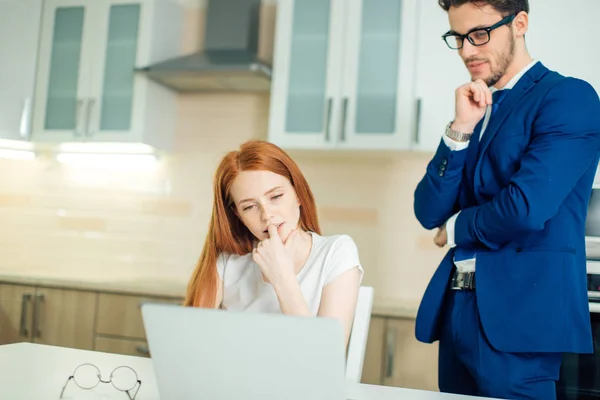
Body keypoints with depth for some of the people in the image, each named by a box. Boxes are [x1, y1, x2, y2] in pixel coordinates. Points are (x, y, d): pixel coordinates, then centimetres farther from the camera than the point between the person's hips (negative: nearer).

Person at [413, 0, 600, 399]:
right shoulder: (477, 110, 13)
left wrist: (457, 227, -2)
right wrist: (461, 129, -7)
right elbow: (429, 213, 4)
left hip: (518, 311, -6)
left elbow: (526, 208, -20)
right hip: (457, 307, 7)